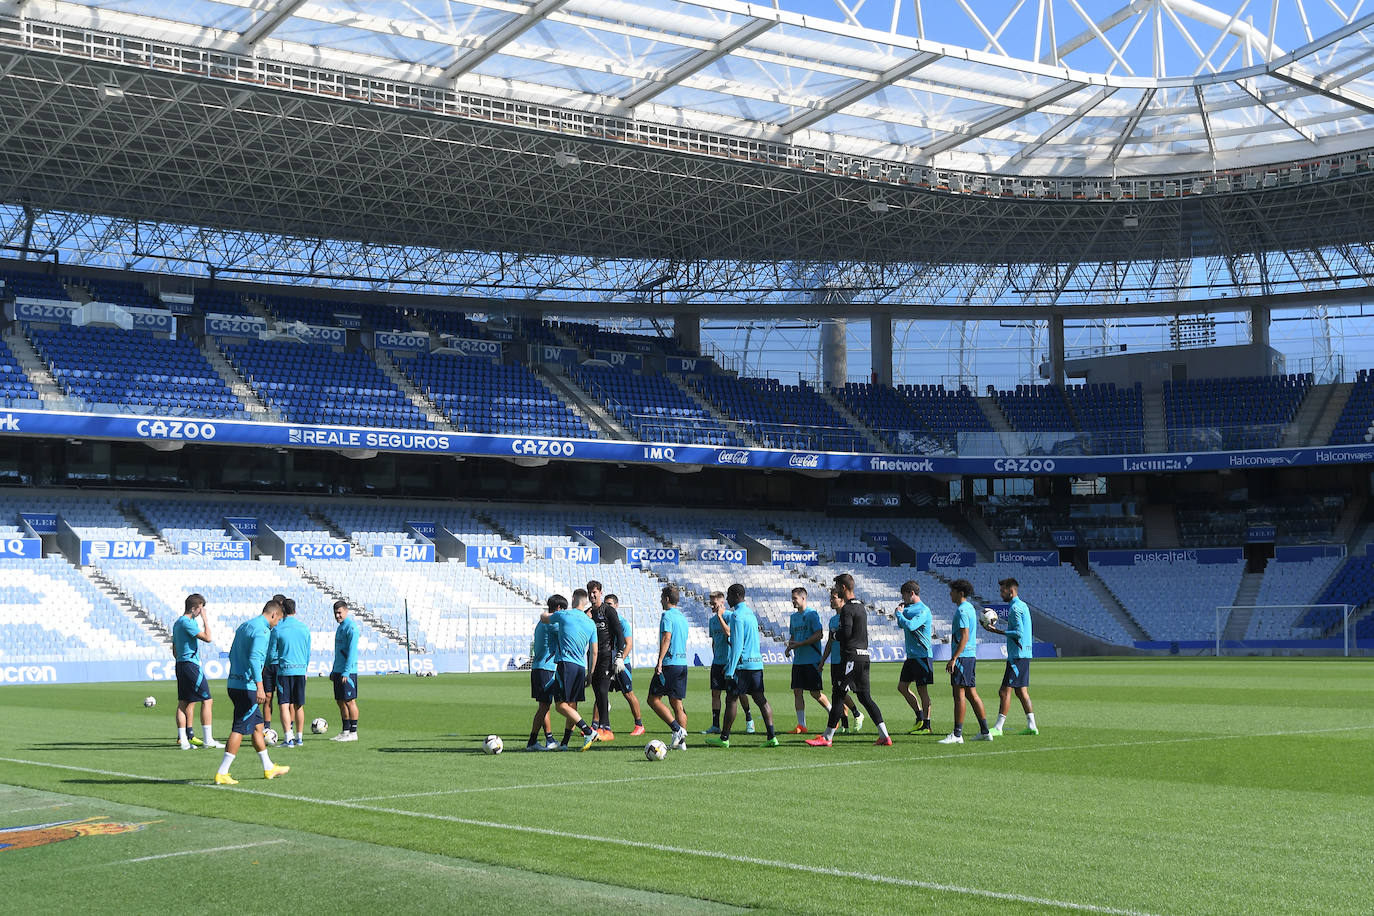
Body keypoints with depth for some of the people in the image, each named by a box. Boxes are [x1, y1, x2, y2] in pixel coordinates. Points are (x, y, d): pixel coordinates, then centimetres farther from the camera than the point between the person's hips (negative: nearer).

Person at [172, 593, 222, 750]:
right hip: (191, 664, -10)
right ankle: (208, 740, -8)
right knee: (207, 701, -7)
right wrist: (205, 618, -10)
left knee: (184, 702, 9)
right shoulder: (186, 622, -14)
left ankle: (184, 739, 9)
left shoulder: (178, 623, 17)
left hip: (181, 665, 10)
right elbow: (207, 638, -18)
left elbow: (174, 651, 23)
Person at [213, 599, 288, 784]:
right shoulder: (262, 630, -12)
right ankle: (222, 774, -6)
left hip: (234, 684, 10)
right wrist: (260, 686, -28)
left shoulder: (243, 626, 16)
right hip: (247, 687, -10)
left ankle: (269, 768, 24)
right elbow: (254, 658, -24)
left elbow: (232, 655, 22)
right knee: (240, 729, -6)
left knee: (257, 725, 16)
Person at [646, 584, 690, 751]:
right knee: (677, 703, 8)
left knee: (654, 699, -3)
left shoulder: (667, 615, -8)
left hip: (669, 663, -8)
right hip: (683, 663, 8)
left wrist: (659, 661, -21)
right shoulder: (683, 617, 18)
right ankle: (681, 741, 3)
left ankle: (677, 729, -13)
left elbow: (666, 638, -19)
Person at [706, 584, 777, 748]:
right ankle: (771, 737, -1)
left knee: (732, 699, 0)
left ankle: (724, 738, 5)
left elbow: (737, 645, -17)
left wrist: (730, 670, -17)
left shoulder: (737, 616, -12)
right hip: (757, 663, 8)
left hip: (742, 664, -8)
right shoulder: (750, 613, 17)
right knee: (760, 699, 5)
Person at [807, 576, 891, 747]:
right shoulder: (861, 607, 17)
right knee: (865, 697, 9)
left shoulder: (847, 609, -12)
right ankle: (884, 736, 4)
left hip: (851, 656, -9)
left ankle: (827, 738, -1)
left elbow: (846, 633, -19)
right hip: (864, 655, 9)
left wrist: (835, 634, 2)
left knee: (838, 696, -4)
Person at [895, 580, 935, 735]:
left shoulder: (923, 611, -15)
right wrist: (901, 611, 5)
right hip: (911, 656, 9)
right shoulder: (910, 608, 13)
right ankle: (920, 718, 20)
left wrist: (899, 613, -12)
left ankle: (926, 726, 5)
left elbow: (910, 626, -27)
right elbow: (901, 625, 21)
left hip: (921, 656, -9)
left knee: (922, 690, -3)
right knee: (902, 687, 10)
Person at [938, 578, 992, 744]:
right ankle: (985, 731, 14)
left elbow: (964, 637, -20)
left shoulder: (962, 611, -14)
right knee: (971, 693, 12)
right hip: (971, 656, 10)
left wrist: (953, 659, -22)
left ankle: (957, 734, -8)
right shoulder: (970, 608, 17)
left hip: (962, 656, -10)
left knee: (959, 693, -8)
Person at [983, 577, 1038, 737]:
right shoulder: (1023, 606, 17)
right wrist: (998, 628, 17)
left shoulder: (1015, 608, -13)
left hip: (1017, 656, -10)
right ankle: (1031, 726, 13)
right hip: (1024, 654, 10)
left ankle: (998, 728, -10)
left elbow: (1018, 633, -20)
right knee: (1021, 691, 13)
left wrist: (998, 631, -17)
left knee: (1005, 691, -9)